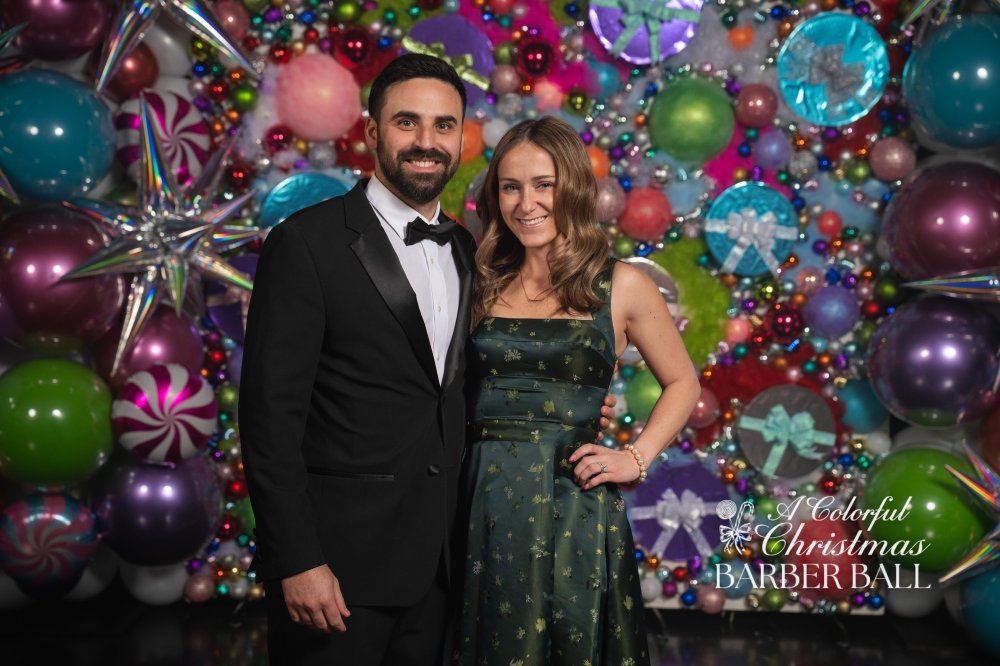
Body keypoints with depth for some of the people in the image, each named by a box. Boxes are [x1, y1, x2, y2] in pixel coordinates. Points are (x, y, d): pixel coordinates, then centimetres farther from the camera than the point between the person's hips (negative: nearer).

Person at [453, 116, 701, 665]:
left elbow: (681, 383, 11)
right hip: (483, 503, 2)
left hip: (573, 509, -2)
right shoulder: (483, 283, 7)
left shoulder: (620, 286, 1)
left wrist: (636, 458, -2)